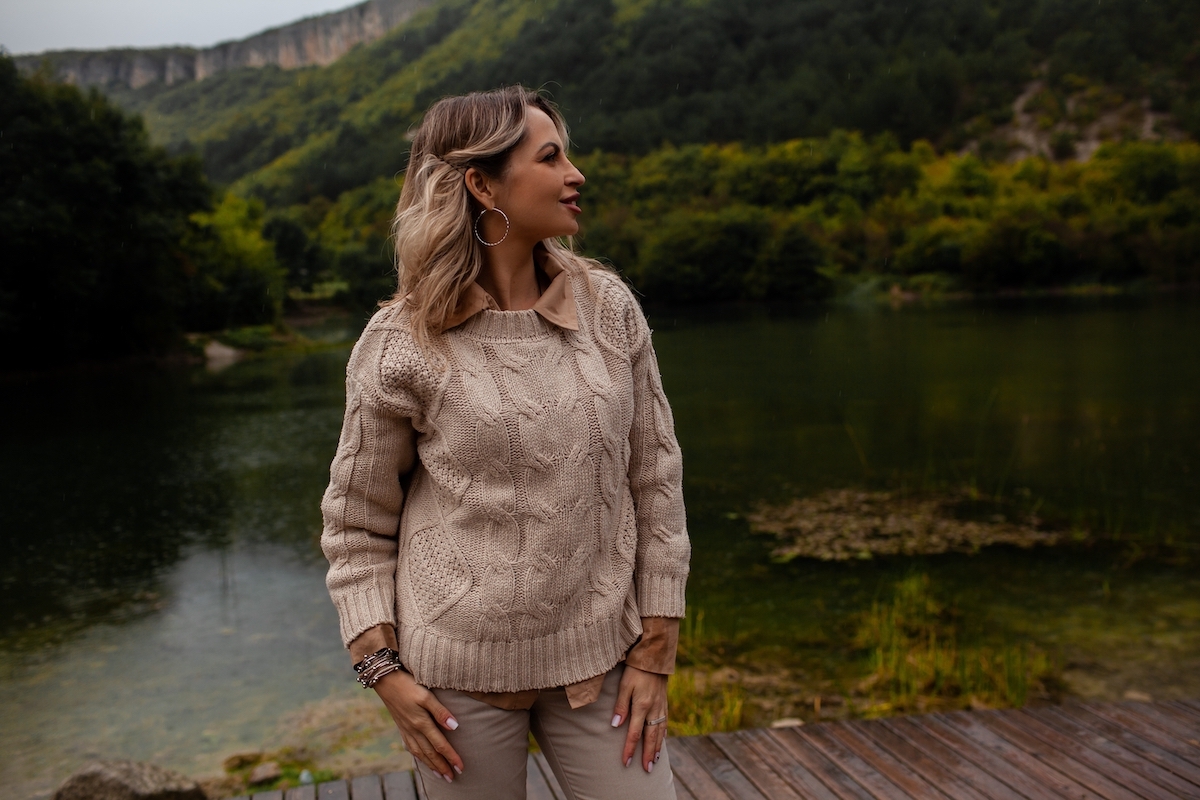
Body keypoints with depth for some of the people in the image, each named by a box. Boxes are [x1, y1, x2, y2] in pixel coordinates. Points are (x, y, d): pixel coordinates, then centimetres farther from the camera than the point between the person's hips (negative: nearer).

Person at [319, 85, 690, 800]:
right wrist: (383, 668, -5)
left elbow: (657, 479, 2)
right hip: (461, 669, -2)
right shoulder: (401, 343, -8)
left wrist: (655, 650, 1)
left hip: (600, 658, 2)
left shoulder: (609, 306, -2)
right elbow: (356, 524, 1)